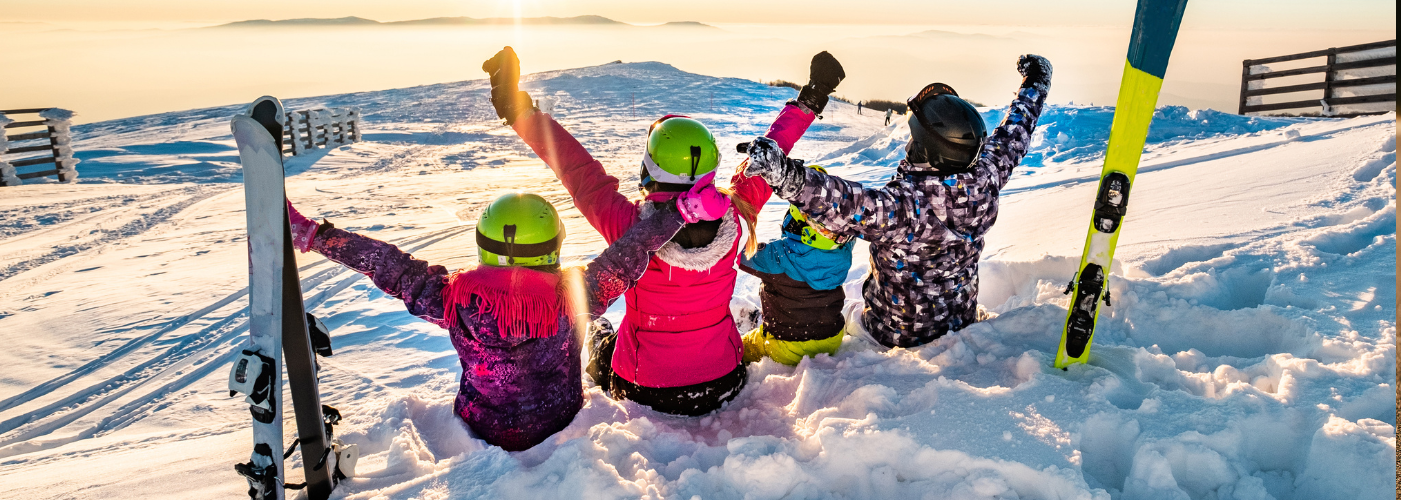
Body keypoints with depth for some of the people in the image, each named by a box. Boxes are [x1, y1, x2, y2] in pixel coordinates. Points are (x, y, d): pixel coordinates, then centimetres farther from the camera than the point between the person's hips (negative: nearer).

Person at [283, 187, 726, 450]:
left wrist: (308, 234, -18)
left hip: (483, 435, 1)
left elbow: (390, 267, -24)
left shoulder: (458, 301, -28)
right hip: (561, 430, -1)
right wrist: (683, 209, -21)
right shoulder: (573, 297, -30)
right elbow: (628, 258, -26)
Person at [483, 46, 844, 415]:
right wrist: (807, 104, 6)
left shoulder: (630, 227, -29)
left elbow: (576, 169, -18)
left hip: (648, 394, -2)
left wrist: (519, 111, -8)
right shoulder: (732, 219, -22)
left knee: (599, 344, 31)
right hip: (723, 387, 2)